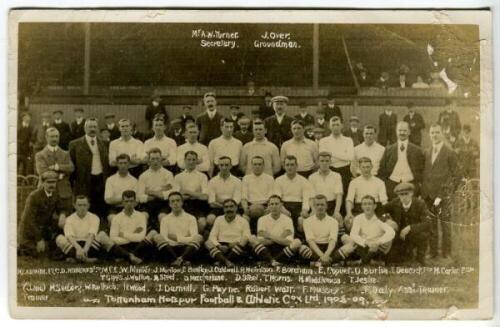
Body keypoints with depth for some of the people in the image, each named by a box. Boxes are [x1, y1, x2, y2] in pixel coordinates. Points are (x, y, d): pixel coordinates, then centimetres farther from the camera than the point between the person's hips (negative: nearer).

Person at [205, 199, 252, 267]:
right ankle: (226, 261, -46)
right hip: (221, 248, 1)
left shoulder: (243, 221, 10)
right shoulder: (219, 219, 14)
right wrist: (219, 246, -16)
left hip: (237, 249, -1)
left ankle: (221, 261, -34)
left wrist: (237, 243, -22)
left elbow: (247, 237, -2)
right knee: (208, 243, -25)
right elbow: (212, 236, 4)